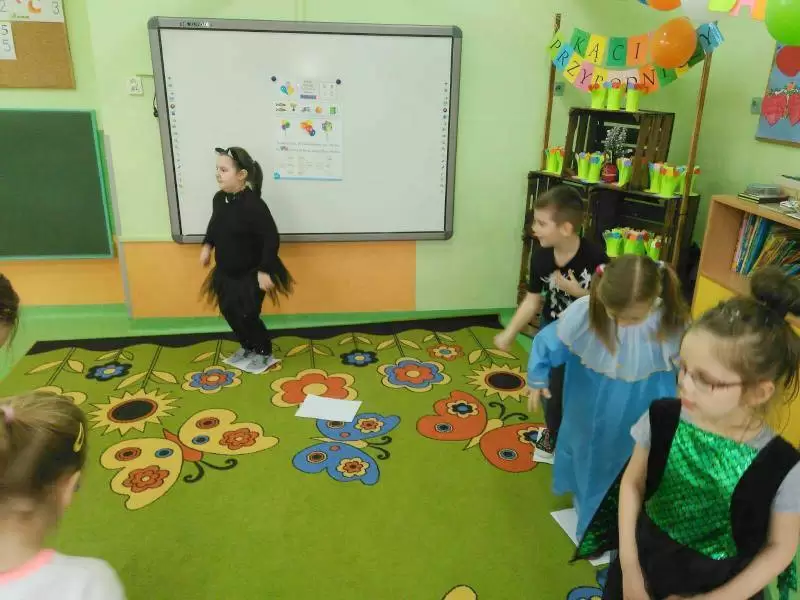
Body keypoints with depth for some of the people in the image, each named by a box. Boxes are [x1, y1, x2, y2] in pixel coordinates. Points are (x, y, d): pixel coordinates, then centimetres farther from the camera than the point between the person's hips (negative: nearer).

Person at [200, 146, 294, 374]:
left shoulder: (253, 205, -27)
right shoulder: (219, 198, -4)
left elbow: (272, 238, -24)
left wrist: (264, 270, -23)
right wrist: (207, 245, 10)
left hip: (251, 273, -8)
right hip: (226, 271, 8)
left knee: (246, 315, 1)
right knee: (228, 311, 17)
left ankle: (264, 354, 26)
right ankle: (248, 348, 40)